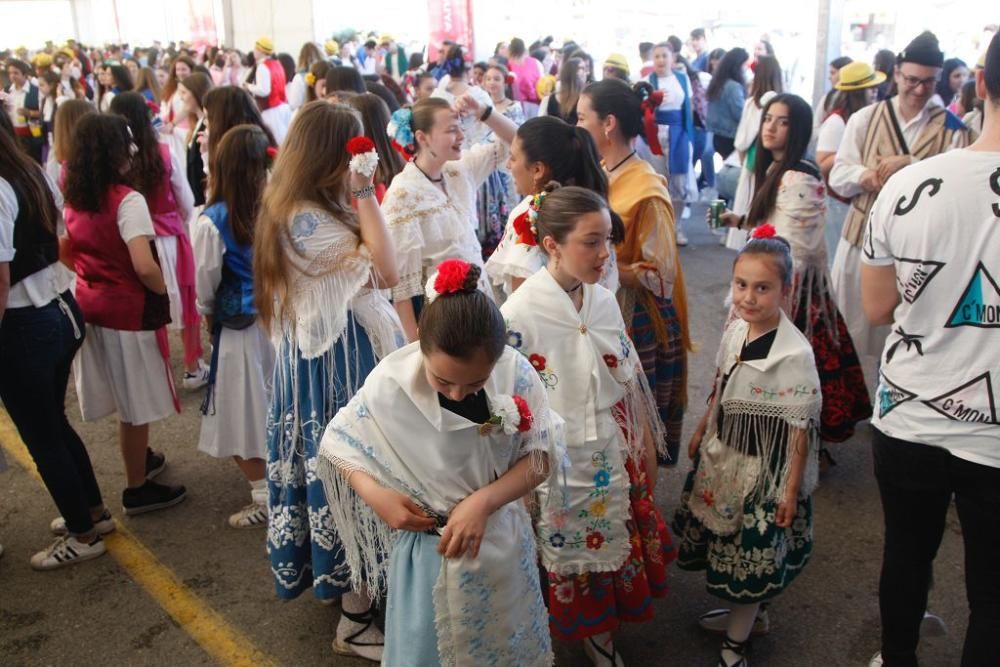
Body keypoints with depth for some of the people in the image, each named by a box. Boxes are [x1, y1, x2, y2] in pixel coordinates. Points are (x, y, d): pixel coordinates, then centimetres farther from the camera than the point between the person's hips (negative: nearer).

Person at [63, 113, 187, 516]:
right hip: (129, 310, -8)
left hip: (89, 305, 8)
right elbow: (145, 268, -27)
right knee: (135, 401, 6)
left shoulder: (72, 200, 4)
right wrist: (165, 292, -10)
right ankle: (137, 489, 18)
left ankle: (140, 459, 42)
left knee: (122, 395, 23)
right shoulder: (127, 200, -20)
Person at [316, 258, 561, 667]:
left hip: (500, 543, 2)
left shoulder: (515, 373, -19)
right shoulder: (391, 381, -21)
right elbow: (337, 440, -6)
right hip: (426, 546, -1)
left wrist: (484, 500, -24)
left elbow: (544, 454, -11)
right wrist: (375, 495, -22)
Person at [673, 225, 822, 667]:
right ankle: (743, 612, 46)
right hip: (723, 455, 7)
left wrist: (791, 489, -15)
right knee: (728, 545, 20)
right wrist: (701, 432, 19)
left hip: (765, 469, -6)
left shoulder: (795, 353, -25)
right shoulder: (735, 330, -5)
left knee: (751, 554, 8)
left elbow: (800, 428, -19)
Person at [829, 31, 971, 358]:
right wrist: (865, 175, -20)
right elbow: (838, 175, 1)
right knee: (850, 326, 12)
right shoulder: (865, 118, 3)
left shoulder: (951, 129, -2)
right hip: (862, 237, 2)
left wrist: (911, 164, -23)